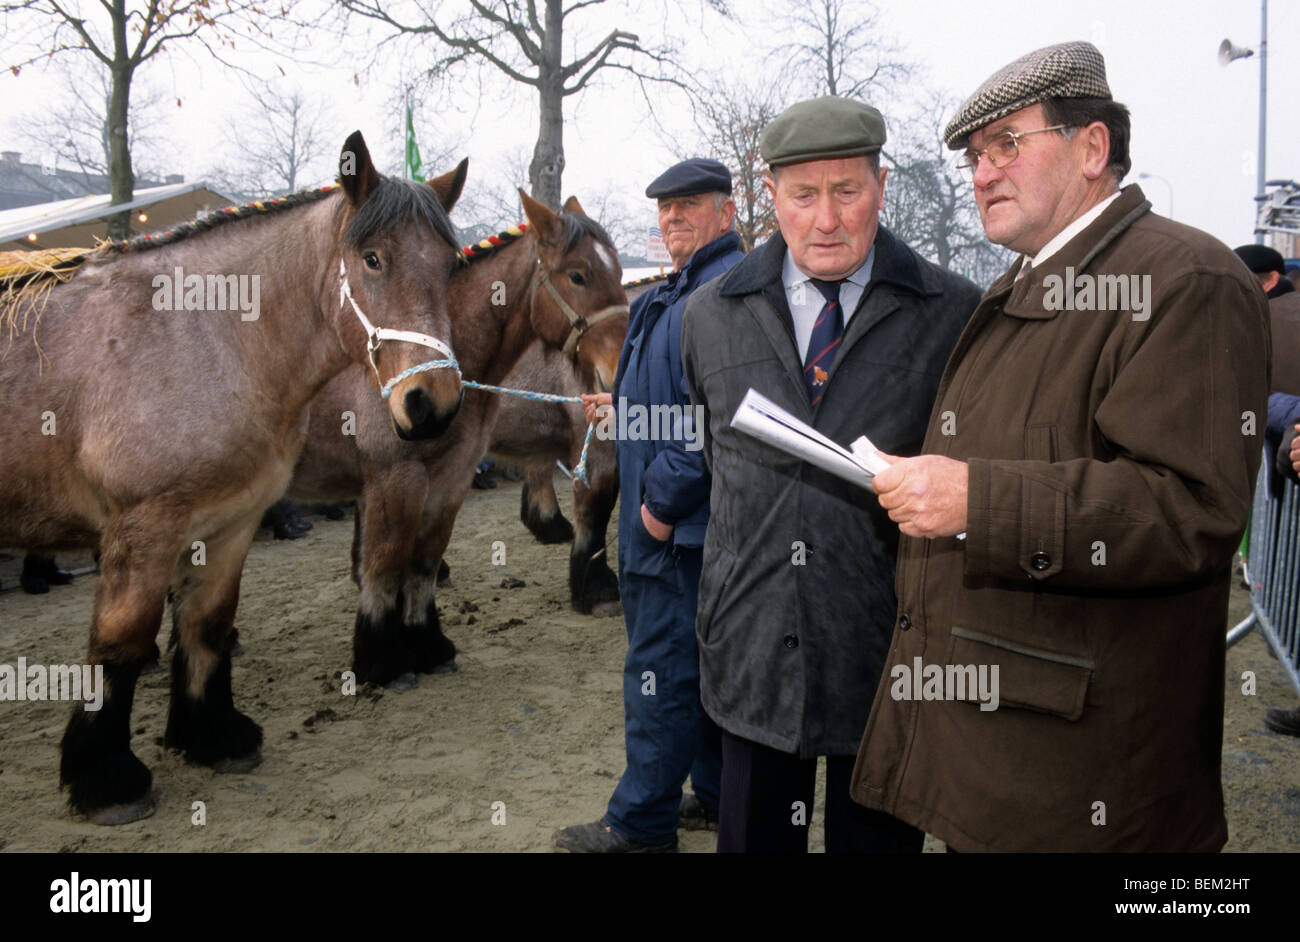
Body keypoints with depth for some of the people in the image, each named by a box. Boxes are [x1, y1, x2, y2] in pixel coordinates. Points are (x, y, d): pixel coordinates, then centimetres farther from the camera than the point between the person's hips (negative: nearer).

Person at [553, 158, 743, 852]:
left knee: (662, 669, -1)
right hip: (677, 519, 11)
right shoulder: (683, 289, 18)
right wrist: (624, 406, 19)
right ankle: (718, 796, 30)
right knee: (705, 664, 17)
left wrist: (664, 497, -22)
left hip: (680, 524, -11)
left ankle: (641, 823, 11)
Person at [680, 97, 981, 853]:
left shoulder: (957, 315, -5)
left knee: (877, 834, 14)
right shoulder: (709, 315, 5)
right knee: (752, 835, 16)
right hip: (752, 647, 2)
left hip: (885, 653, -2)